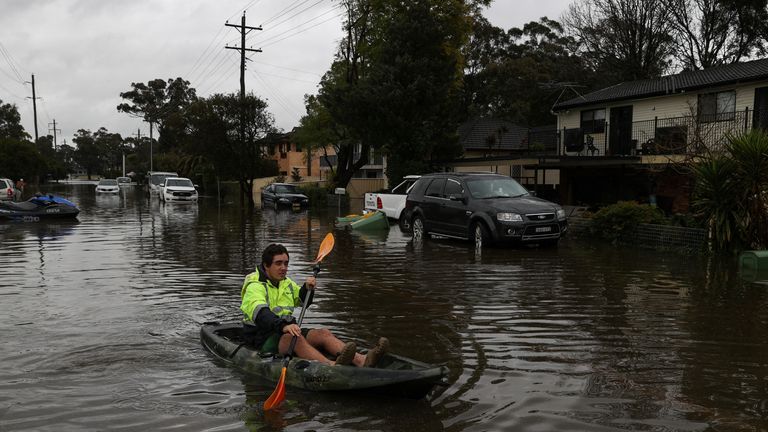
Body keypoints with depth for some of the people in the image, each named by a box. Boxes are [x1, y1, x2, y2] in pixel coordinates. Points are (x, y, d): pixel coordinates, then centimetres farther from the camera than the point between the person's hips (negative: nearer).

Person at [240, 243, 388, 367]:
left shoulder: (286, 283, 17)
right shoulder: (255, 287, -10)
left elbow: (303, 302, 30)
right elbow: (260, 314, -29)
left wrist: (307, 289, 6)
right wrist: (283, 326, -46)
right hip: (263, 339, -7)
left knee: (323, 333, -18)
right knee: (293, 337, -37)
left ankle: (362, 361, -41)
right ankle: (332, 365, -63)